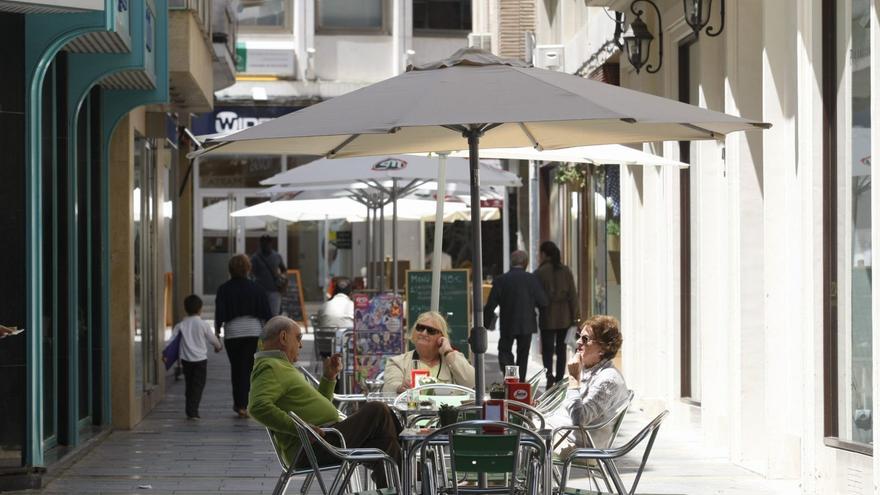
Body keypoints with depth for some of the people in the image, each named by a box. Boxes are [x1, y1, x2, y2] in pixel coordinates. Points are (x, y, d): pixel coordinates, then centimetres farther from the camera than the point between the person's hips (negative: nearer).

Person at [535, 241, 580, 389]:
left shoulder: (540, 273, -10)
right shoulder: (566, 271, 1)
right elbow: (573, 295, 0)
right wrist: (575, 316, 4)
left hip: (548, 318, -4)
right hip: (564, 318, 4)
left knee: (547, 350, -1)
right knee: (561, 349, 13)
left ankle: (549, 376, -20)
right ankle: (559, 378, 14)